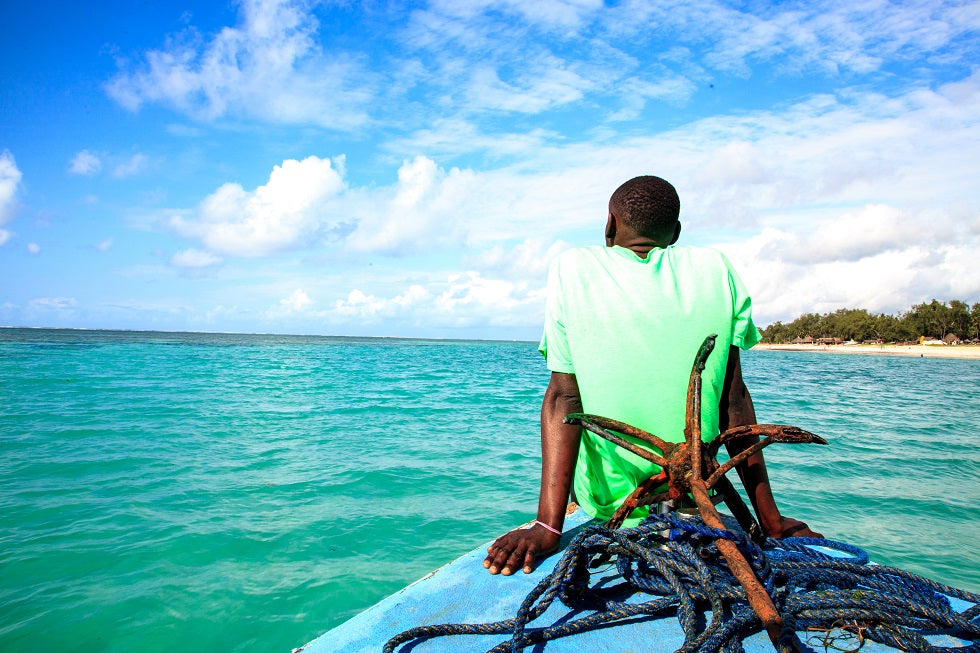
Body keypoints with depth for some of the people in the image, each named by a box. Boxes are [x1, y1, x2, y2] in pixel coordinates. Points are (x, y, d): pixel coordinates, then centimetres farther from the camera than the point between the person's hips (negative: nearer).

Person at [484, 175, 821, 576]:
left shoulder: (572, 269, -8)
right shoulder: (717, 270, -4)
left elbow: (564, 397, -15)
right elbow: (734, 399, -5)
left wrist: (548, 525, -15)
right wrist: (771, 520, 1)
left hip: (606, 499, -1)